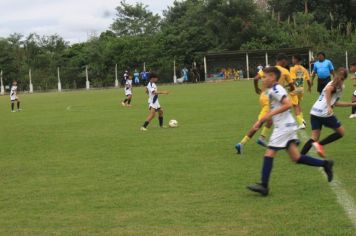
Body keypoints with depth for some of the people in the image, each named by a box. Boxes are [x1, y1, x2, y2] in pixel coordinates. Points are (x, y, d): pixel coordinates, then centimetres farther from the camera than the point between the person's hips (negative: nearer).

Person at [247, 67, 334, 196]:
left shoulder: (275, 89, -13)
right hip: (287, 127, 10)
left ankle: (264, 186, -5)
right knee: (296, 157, 9)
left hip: (284, 127, -10)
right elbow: (273, 110, 26)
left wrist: (271, 113, -22)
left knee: (269, 153, -7)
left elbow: (288, 104, -25)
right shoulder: (272, 90, 17)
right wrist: (261, 121, 21)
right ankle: (325, 164, 10)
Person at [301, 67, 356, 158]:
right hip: (324, 113, -8)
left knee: (314, 138, 9)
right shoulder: (340, 86, -2)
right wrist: (329, 106, -30)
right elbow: (328, 89, -25)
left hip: (314, 112, 8)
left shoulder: (332, 83, 24)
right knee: (341, 132, 9)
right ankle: (319, 144, -5)